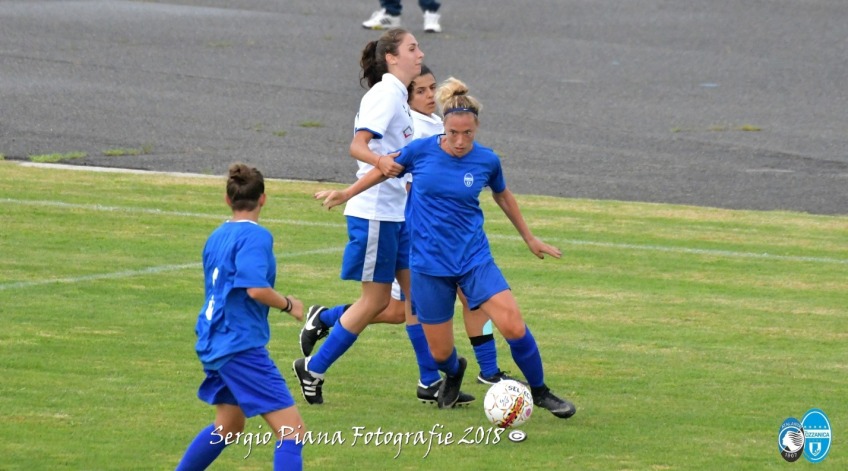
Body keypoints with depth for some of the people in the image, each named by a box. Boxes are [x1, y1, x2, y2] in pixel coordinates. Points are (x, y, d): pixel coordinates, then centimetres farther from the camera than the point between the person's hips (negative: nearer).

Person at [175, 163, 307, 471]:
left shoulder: (216, 237, 12)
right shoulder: (256, 236, -13)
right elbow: (256, 289, -25)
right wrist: (289, 305, -9)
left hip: (214, 342, 9)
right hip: (241, 346, -9)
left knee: (228, 427, 28)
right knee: (292, 431, -10)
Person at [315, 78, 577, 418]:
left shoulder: (486, 161, -5)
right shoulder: (421, 150, -9)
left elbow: (503, 197, 15)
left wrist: (530, 239, 25)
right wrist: (345, 194, 13)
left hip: (473, 258, 0)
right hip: (428, 263, 0)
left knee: (514, 327, -16)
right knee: (440, 352, 4)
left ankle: (540, 392, 8)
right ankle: (454, 374, 43)